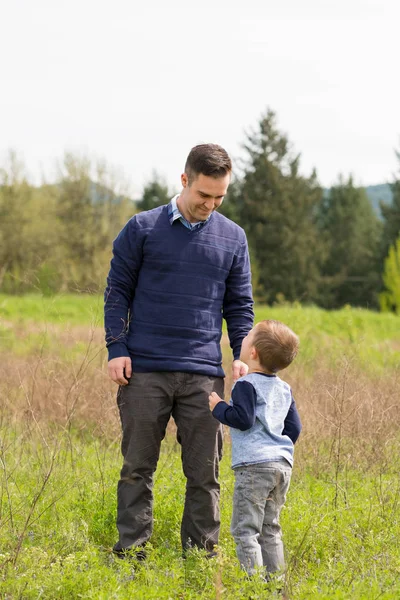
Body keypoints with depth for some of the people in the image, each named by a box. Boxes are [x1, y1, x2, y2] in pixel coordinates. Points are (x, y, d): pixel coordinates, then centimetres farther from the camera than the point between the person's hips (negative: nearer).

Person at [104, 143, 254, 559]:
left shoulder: (233, 237, 10)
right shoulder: (142, 229, 3)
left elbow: (239, 303, 14)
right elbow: (118, 290, 6)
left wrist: (242, 354, 0)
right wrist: (116, 348, -4)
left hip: (204, 374, 2)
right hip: (144, 369, -2)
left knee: (204, 472, 4)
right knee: (137, 467, 3)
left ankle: (201, 553, 13)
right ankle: (131, 552, 10)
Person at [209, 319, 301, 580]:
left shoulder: (246, 384, -9)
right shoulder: (284, 389, 15)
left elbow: (242, 418, -18)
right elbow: (294, 427, 17)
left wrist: (219, 407, -3)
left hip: (254, 465, -8)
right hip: (283, 465, 8)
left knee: (245, 529, -6)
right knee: (270, 528, 16)